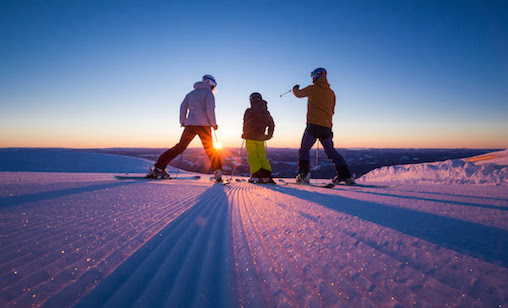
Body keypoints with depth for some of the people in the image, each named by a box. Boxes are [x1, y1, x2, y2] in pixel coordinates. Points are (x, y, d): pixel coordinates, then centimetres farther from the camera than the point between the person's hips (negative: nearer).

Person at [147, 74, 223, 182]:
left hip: (190, 124, 5)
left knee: (180, 147, 9)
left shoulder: (191, 93, 22)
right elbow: (210, 109, -7)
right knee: (210, 149, 5)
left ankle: (159, 167, 6)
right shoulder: (208, 93, 4)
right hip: (203, 125, -4)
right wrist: (214, 124, 0)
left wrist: (183, 122, 19)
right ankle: (217, 172, -7)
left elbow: (183, 107, 16)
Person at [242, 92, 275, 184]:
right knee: (262, 157, 12)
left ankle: (257, 176, -8)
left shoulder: (249, 111, -8)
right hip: (261, 138, 6)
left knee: (252, 157, -1)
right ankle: (267, 176, 6)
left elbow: (246, 124, -11)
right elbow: (271, 125, 15)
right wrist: (269, 135, 23)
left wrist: (244, 134, 1)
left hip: (251, 138, -6)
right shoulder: (266, 112, 10)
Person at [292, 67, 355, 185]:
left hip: (313, 125, -4)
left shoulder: (312, 89, 2)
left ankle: (304, 173, -9)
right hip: (326, 126, 4)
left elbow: (298, 94, 19)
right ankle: (345, 176, 11)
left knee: (304, 149, 7)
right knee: (331, 150, 15)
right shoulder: (331, 92, 14)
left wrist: (295, 88, 42)